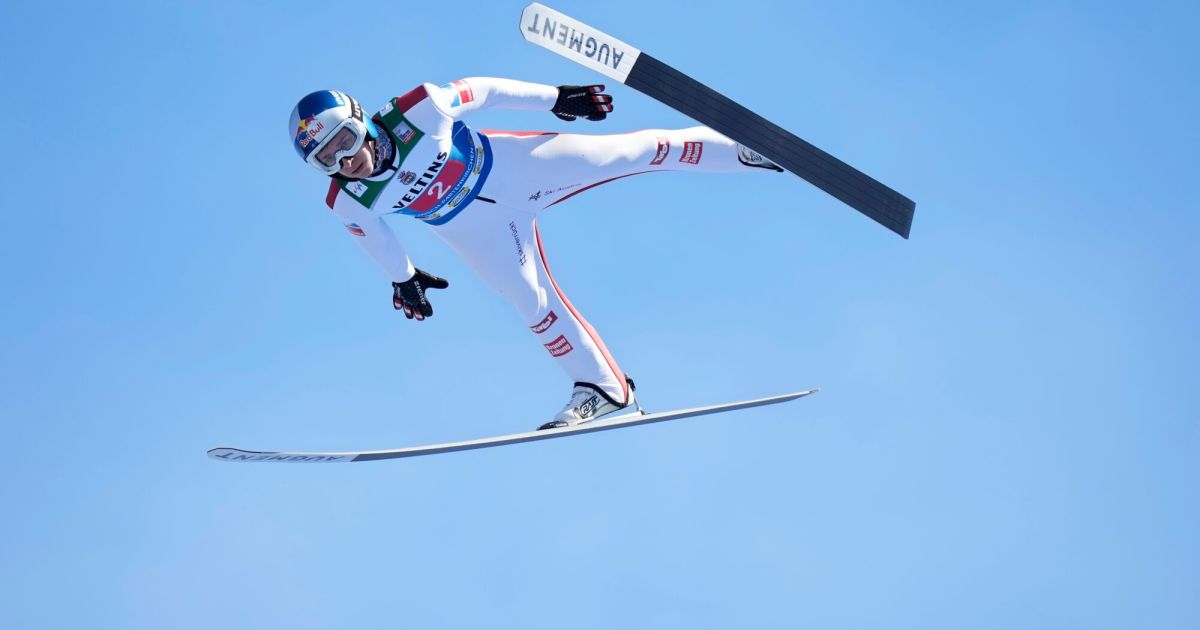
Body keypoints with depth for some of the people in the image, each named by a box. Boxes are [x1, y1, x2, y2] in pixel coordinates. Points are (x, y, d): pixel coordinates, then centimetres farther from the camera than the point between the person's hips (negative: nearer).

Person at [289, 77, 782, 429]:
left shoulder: (415, 110, -32)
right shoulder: (348, 204, -23)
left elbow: (483, 91, -17)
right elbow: (374, 235, 0)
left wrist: (557, 98, -5)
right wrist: (404, 279, 17)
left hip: (510, 164, -1)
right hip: (474, 226, 2)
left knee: (632, 152, 2)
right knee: (531, 300, -2)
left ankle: (739, 146, 19)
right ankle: (602, 387, 17)